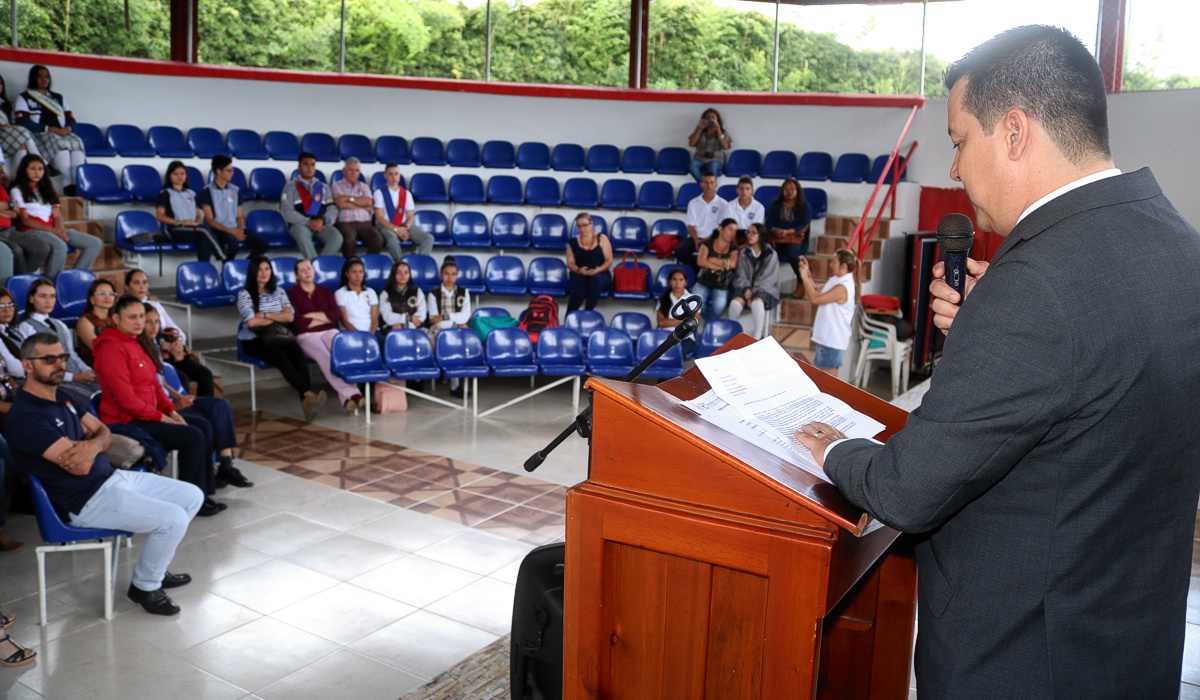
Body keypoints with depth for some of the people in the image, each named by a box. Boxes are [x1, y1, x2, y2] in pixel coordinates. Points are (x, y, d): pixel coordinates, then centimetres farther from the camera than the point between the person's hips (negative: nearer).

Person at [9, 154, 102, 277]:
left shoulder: (46, 188, 24)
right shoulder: (17, 191, 6)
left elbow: (57, 215, 15)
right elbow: (24, 220, -4)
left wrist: (60, 229, -10)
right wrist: (53, 230, -16)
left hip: (54, 230, 6)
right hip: (32, 231, -6)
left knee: (96, 244, -14)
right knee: (60, 246, -40)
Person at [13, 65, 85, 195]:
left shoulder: (58, 98, 28)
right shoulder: (24, 98, 14)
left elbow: (71, 119, 19)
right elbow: (22, 122, -2)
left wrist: (67, 128, -7)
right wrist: (49, 129, -13)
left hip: (62, 134, 4)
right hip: (38, 135, -4)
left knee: (77, 141, -32)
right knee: (59, 143, -37)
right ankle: (68, 183, -48)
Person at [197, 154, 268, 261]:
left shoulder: (235, 190, 14)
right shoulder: (207, 191, -2)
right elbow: (210, 220, -7)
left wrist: (240, 230, -9)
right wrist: (231, 231, -18)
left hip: (235, 229, 5)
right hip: (217, 229, -5)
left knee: (262, 244, -19)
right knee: (232, 243, -38)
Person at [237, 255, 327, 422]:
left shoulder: (278, 291, 16)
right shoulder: (244, 294, 3)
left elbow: (290, 317, 5)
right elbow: (252, 322, -10)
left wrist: (265, 315, -4)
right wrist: (279, 317, 1)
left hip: (280, 336, 3)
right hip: (255, 340, -3)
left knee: (299, 355, -30)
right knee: (281, 358, -35)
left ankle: (306, 402, -46)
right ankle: (309, 395, -45)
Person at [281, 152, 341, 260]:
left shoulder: (324, 187, 23)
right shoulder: (290, 187, 12)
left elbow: (332, 209, 11)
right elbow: (287, 211, 0)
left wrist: (322, 221, -11)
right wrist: (309, 222, -13)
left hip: (321, 225, 3)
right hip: (299, 224, -3)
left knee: (337, 237, -31)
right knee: (303, 234, -40)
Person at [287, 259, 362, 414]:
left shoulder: (324, 290, 21)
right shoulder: (292, 293, 10)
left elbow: (336, 314, 7)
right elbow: (297, 322, -3)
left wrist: (313, 315, -3)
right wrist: (324, 318, 2)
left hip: (329, 331, 3)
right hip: (306, 335, -3)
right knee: (324, 356, -36)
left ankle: (347, 397, -48)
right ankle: (350, 393, -49)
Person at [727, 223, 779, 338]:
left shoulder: (771, 255, -1)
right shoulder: (744, 253, 10)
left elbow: (769, 278, -5)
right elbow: (740, 275, 7)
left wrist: (753, 291, -15)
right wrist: (746, 288, -13)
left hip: (765, 289, -3)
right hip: (746, 288, 3)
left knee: (757, 302, -38)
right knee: (736, 302, -32)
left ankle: (757, 337, -35)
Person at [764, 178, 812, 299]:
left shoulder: (804, 206, 3)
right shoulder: (776, 205, 12)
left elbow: (804, 227, -9)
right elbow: (769, 223, 4)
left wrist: (787, 232, -26)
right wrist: (775, 230, -21)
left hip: (797, 241, -2)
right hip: (778, 240, 3)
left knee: (792, 252, -37)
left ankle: (802, 283, -18)